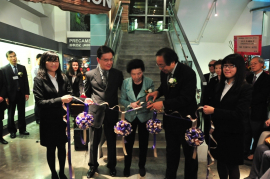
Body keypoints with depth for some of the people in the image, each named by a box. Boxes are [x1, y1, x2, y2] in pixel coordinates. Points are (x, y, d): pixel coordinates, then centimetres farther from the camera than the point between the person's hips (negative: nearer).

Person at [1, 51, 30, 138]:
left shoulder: (22, 67, 4)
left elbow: (26, 81, 4)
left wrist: (27, 93, -1)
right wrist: (5, 96, -10)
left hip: (21, 94, 3)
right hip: (11, 94, -2)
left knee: (22, 112, 11)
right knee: (11, 114, 10)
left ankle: (22, 129, 24)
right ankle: (12, 131, 24)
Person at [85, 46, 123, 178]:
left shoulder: (118, 74, 0)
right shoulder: (90, 74, -2)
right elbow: (87, 93, 11)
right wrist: (93, 101, 1)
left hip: (112, 112, 1)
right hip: (96, 112, 0)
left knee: (112, 141, 14)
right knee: (93, 142, 12)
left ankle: (111, 166, 37)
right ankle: (93, 166, 35)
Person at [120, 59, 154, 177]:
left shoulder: (149, 82, -13)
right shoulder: (126, 82, -8)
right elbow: (122, 99, -3)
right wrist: (131, 104, -22)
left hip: (144, 116, -1)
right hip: (130, 116, 1)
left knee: (143, 142, 15)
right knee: (128, 142, 13)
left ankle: (142, 166, 37)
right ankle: (127, 166, 34)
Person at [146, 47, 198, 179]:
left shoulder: (188, 73, -25)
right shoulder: (164, 72, -5)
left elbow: (186, 98, -30)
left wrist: (163, 104, -33)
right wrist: (158, 92, -8)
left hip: (185, 119, -6)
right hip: (170, 118, 6)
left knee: (189, 152, 15)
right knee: (171, 150, 21)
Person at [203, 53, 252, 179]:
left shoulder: (245, 88, -12)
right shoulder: (221, 85, 8)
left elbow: (240, 114, -20)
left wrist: (214, 111, -22)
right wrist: (207, 108, -7)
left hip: (232, 134, -5)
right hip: (218, 131, 5)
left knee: (232, 165, 10)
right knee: (220, 161, 16)